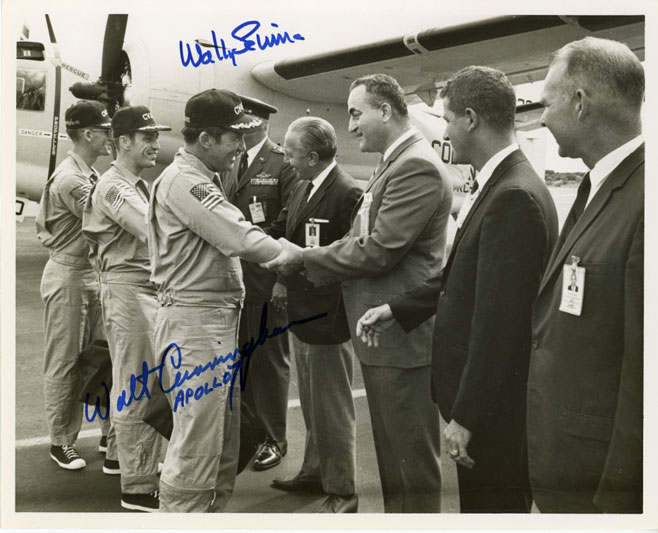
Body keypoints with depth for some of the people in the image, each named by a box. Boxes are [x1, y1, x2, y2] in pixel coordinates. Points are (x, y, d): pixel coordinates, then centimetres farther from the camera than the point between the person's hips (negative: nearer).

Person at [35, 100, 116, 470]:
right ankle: (61, 443, 18)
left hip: (92, 274, 9)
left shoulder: (89, 173, 10)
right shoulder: (71, 179, -19)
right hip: (69, 276, -9)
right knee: (65, 363, 4)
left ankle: (110, 436, 24)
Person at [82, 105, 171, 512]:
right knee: (138, 387, -4)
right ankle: (139, 486, 6)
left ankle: (121, 454, 38)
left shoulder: (138, 185, 17)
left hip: (147, 288, 9)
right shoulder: (114, 187, -13)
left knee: (134, 383, 20)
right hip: (128, 290, -9)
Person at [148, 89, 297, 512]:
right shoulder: (184, 182, -16)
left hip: (218, 317, 10)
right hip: (194, 319, -10)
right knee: (196, 444, -2)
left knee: (223, 438, 18)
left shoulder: (204, 179, 16)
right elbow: (242, 239, -23)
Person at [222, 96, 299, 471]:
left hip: (266, 281, -7)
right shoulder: (233, 164, 14)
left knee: (270, 359, 5)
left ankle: (274, 439, 20)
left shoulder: (284, 164, -9)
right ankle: (247, 430, 33)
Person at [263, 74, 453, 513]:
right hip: (385, 331, 10)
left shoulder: (417, 166, -18)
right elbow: (364, 240, 15)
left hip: (402, 334, -10)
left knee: (412, 460, 3)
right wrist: (305, 262, 4)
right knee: (393, 455, 22)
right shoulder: (396, 163, 14)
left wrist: (304, 257, -12)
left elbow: (378, 250, -23)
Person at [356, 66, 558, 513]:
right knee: (483, 502, 23)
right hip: (483, 395, 9)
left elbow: (499, 320, -25)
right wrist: (397, 308, 11)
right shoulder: (502, 186, 8)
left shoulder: (514, 196, -24)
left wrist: (467, 415, -20)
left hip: (494, 406, -9)